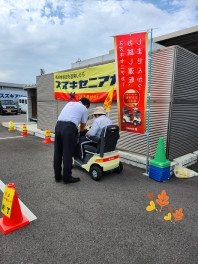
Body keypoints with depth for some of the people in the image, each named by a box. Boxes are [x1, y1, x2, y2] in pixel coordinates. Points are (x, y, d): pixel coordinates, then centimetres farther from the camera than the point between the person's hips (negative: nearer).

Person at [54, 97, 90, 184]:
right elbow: (83, 124, 21)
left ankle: (57, 176, 23)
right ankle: (67, 178, 10)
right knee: (67, 154, 1)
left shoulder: (69, 103, 29)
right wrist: (80, 133, 42)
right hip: (69, 128, -6)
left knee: (57, 153, 12)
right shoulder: (84, 109, 14)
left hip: (58, 125, 6)